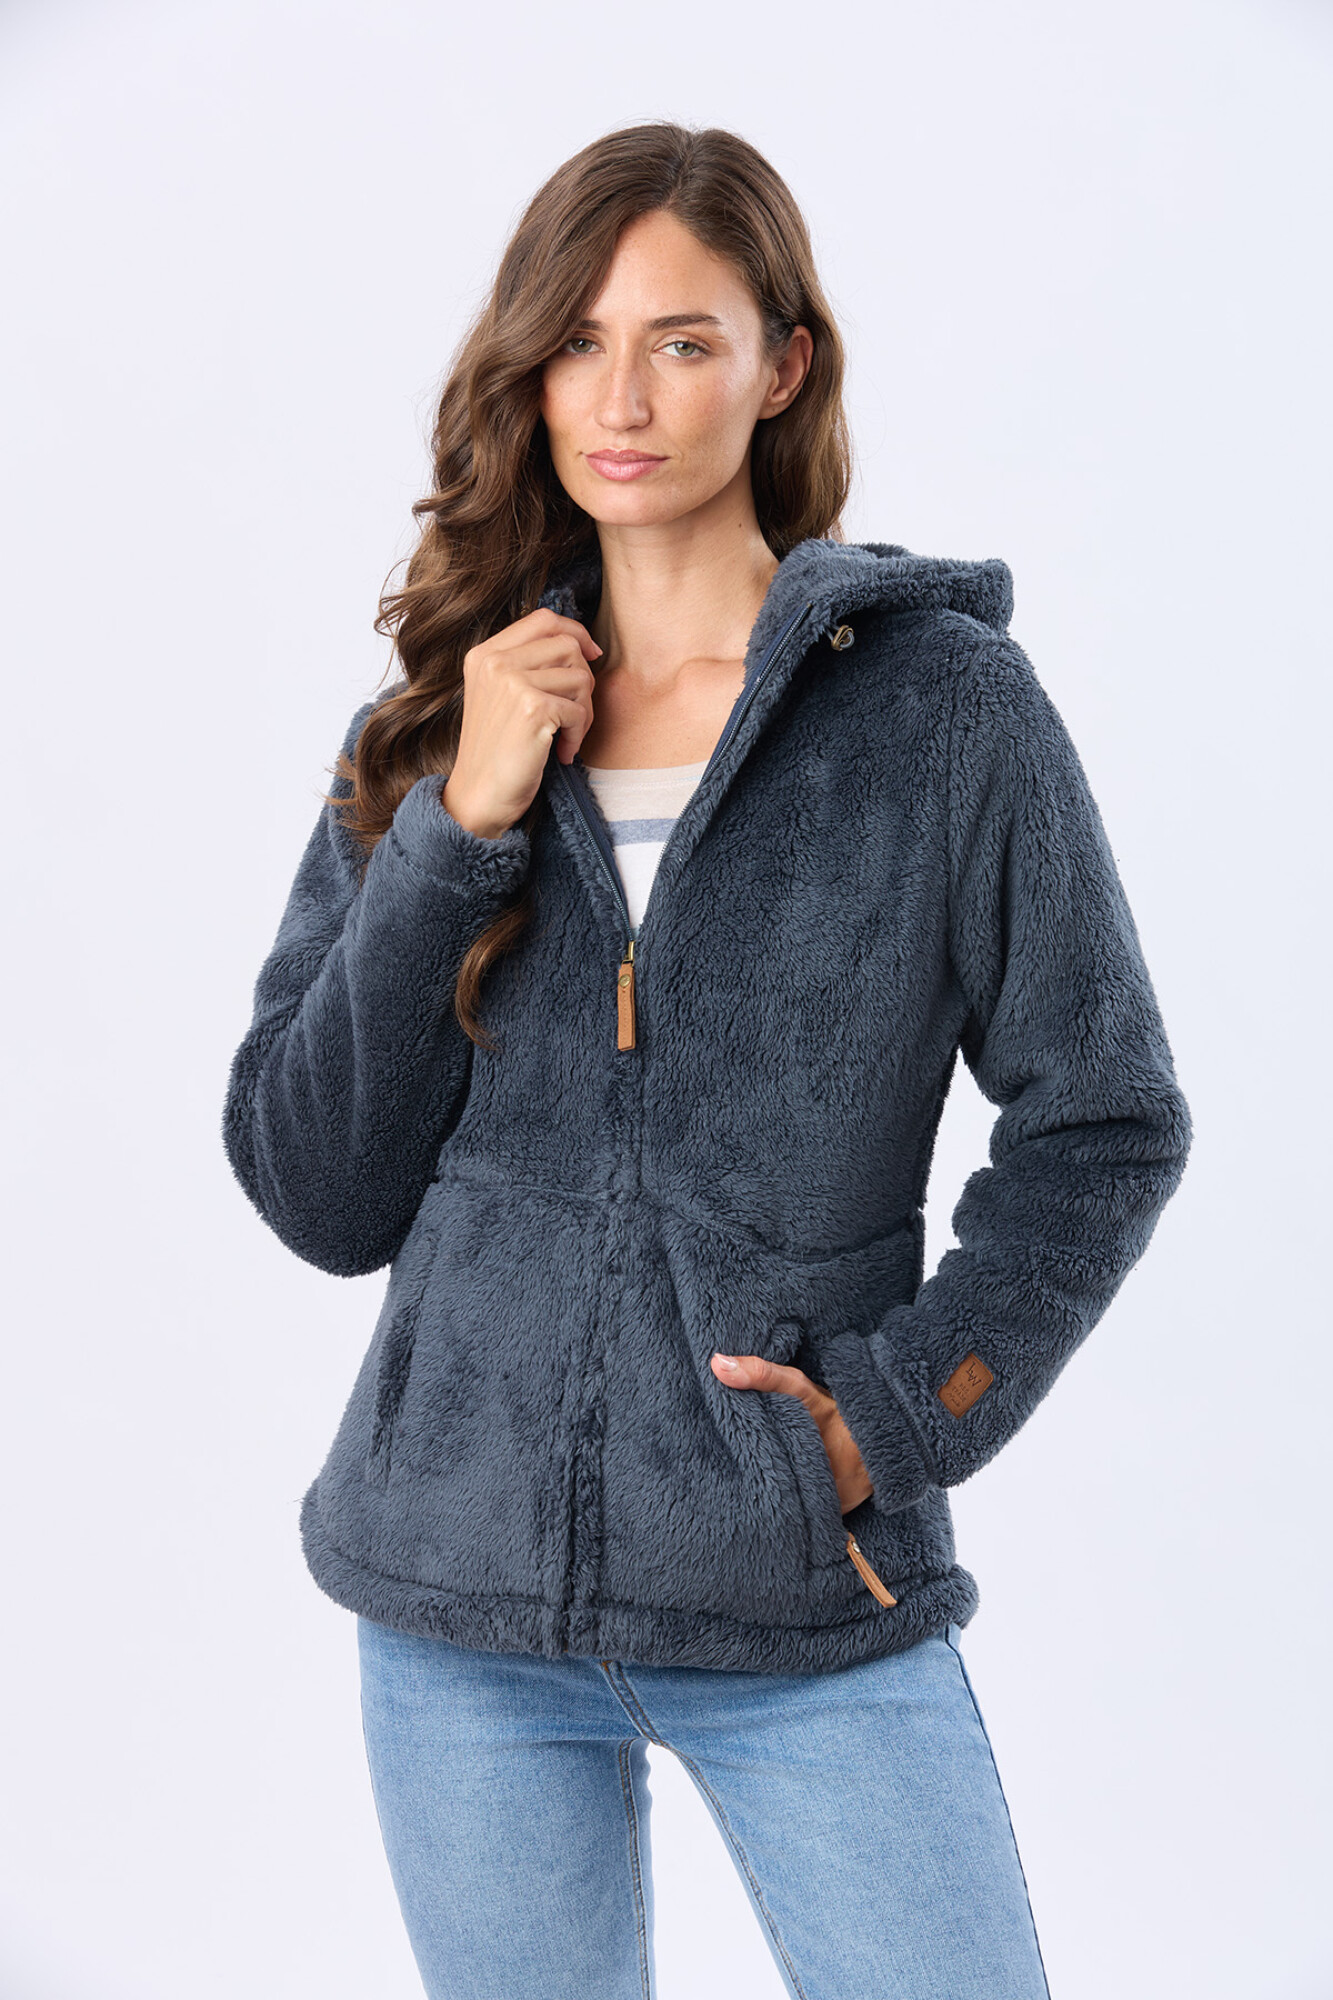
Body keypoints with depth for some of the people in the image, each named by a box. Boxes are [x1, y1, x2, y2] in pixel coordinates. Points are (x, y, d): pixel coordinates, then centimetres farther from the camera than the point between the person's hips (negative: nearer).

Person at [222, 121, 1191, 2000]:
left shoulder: (945, 701, -4)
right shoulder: (433, 726, 5)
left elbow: (1105, 1123, 2)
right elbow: (319, 1194, -1)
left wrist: (908, 1402, -9)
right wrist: (462, 829, -11)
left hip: (816, 1613, -2)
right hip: (463, 1598, 3)